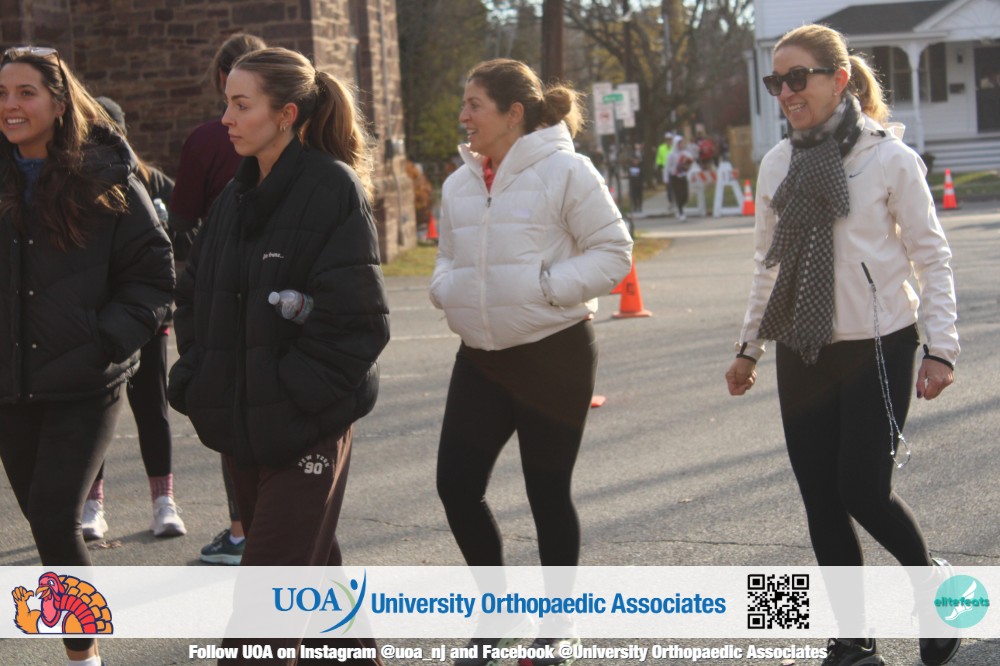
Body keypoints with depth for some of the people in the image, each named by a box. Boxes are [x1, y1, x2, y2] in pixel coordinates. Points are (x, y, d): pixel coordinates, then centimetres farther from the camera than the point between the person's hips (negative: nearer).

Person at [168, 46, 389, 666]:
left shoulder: (333, 190, -12)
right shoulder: (237, 197, 11)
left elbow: (354, 316, -17)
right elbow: (194, 296, 17)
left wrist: (297, 395, -18)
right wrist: (198, 379, 5)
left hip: (306, 427, -7)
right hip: (243, 423, 7)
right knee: (311, 568, 18)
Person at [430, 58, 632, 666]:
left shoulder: (566, 172, -9)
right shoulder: (460, 185, 10)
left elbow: (613, 252, -9)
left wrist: (546, 285, -18)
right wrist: (447, 288, -1)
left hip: (555, 352, -6)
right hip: (481, 357, 6)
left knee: (549, 492, 3)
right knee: (457, 484, 2)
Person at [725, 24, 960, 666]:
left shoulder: (889, 157, -8)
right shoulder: (779, 163, 6)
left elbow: (931, 256, -4)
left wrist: (941, 346, -9)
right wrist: (750, 345, 18)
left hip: (878, 347, -5)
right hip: (803, 350, 5)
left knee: (863, 489, -8)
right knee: (821, 499, 5)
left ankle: (934, 587, 22)